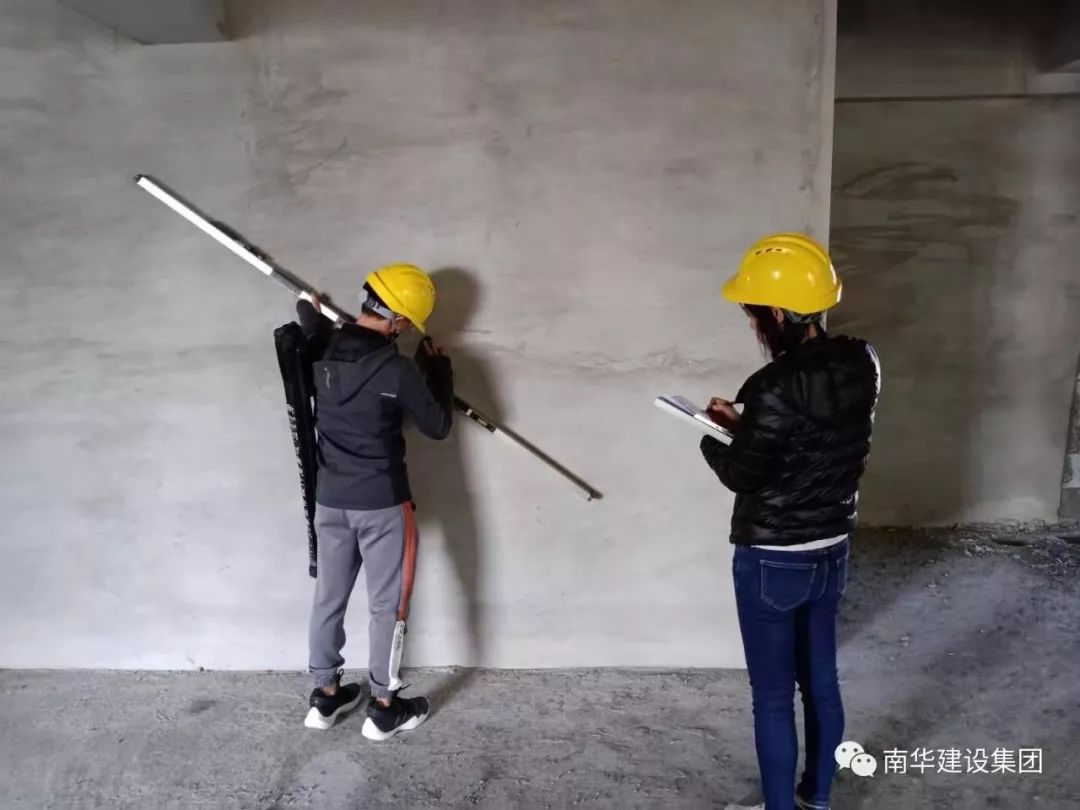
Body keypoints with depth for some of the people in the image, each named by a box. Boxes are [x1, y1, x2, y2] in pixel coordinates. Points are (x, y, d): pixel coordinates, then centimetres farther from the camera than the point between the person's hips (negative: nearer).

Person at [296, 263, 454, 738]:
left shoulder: (320, 352, -3)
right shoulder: (398, 371, -20)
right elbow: (438, 427, -7)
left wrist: (310, 316, 25)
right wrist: (438, 369, 4)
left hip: (329, 498, 6)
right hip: (381, 503, -6)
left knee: (329, 597, 18)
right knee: (387, 604, 8)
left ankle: (325, 696, 32)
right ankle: (384, 708, 20)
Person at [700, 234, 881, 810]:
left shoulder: (777, 388, -27)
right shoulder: (862, 364, -4)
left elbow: (741, 476, -15)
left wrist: (711, 440, 4)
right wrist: (745, 424, 8)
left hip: (772, 561, -8)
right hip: (831, 551, 8)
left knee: (772, 697, 10)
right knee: (820, 681, 23)